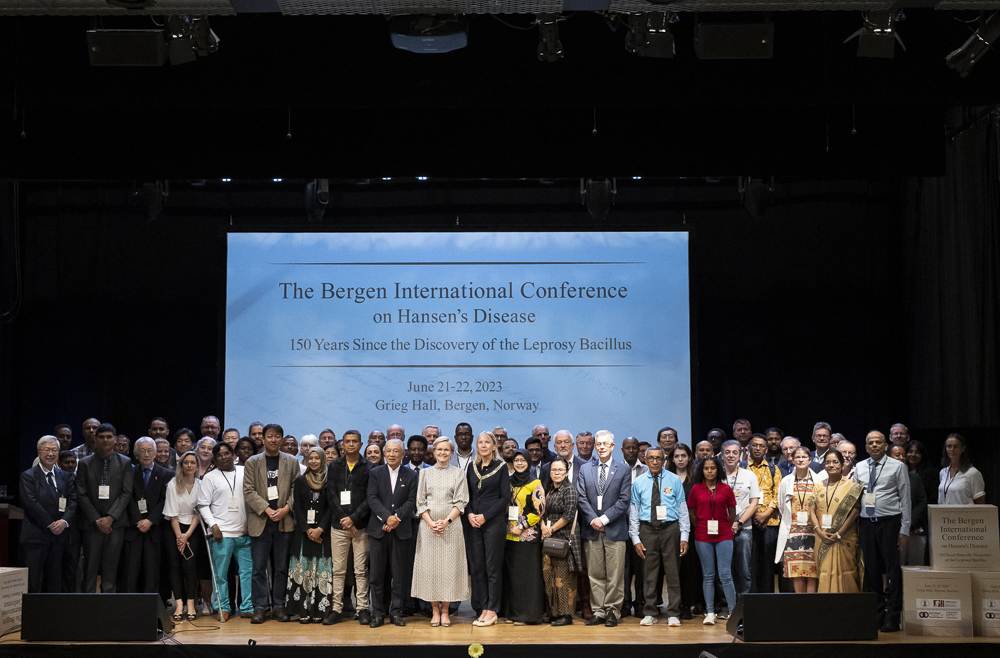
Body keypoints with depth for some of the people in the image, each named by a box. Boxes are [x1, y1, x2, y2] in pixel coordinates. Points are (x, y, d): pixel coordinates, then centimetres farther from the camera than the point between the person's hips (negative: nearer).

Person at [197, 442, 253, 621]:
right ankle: (223, 608, 11)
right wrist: (213, 524, -11)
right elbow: (203, 505, 1)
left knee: (248, 571, 3)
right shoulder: (209, 477, 2)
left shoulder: (245, 472, 9)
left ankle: (247, 607, 9)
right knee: (220, 574, 1)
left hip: (244, 532, 3)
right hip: (221, 533, -3)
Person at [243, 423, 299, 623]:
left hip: (284, 522, 1)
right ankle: (261, 607, 4)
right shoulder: (252, 462, 5)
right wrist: (267, 510, -12)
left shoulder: (291, 462, 8)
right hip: (260, 522, -1)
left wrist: (286, 508, -11)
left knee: (281, 568, 5)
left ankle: (279, 606, 11)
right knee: (259, 568, 0)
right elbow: (249, 491, -2)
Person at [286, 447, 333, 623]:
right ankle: (303, 610, -2)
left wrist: (320, 529, -11)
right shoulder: (300, 481, 6)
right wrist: (307, 530, -8)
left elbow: (330, 507, 0)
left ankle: (319, 610, 0)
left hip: (322, 532, 0)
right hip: (303, 532, 0)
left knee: (321, 571, -2)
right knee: (302, 570, -3)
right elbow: (297, 508, 2)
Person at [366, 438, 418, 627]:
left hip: (401, 530, 0)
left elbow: (411, 501, 0)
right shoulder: (375, 473, 6)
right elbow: (372, 499, -3)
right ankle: (378, 613, 8)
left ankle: (396, 612, 10)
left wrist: (397, 517, -13)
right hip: (378, 530, 0)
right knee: (377, 573, 1)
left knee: (399, 574, 2)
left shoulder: (411, 475, 7)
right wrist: (387, 517, -15)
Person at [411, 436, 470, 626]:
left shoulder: (459, 473, 6)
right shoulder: (425, 473, 10)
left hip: (451, 525, -1)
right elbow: (420, 501, 5)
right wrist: (431, 523, -9)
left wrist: (446, 521, -12)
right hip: (428, 525, 1)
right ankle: (434, 610, 6)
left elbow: (461, 502, 0)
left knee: (449, 566, -2)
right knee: (430, 566, 0)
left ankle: (445, 611, 4)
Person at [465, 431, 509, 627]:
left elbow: (505, 497, -4)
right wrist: (469, 514, -6)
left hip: (494, 521, -4)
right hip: (473, 522, 4)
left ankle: (491, 610, 3)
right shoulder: (471, 467, 11)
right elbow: (467, 495, 13)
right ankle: (481, 609, 9)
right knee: (476, 566, 3)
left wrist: (485, 516, -11)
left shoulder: (501, 467, 0)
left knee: (493, 566, -2)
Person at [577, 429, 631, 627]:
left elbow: (624, 500, -3)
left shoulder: (623, 470, 3)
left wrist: (604, 519, -11)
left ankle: (612, 611, 7)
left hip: (614, 529, -2)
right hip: (591, 529, 2)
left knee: (615, 575, -1)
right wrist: (593, 519, -9)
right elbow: (581, 498, 5)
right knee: (595, 574, 5)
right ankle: (598, 611, 11)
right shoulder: (585, 469, 11)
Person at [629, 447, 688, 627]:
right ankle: (650, 613, 14)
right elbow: (633, 512, 6)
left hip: (670, 529, -1)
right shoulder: (638, 483, 4)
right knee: (649, 573, 5)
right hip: (647, 530, 1)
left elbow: (683, 510, 2)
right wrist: (635, 539, -1)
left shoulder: (674, 481, 2)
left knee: (672, 572, 2)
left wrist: (684, 536, -4)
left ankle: (673, 614, 9)